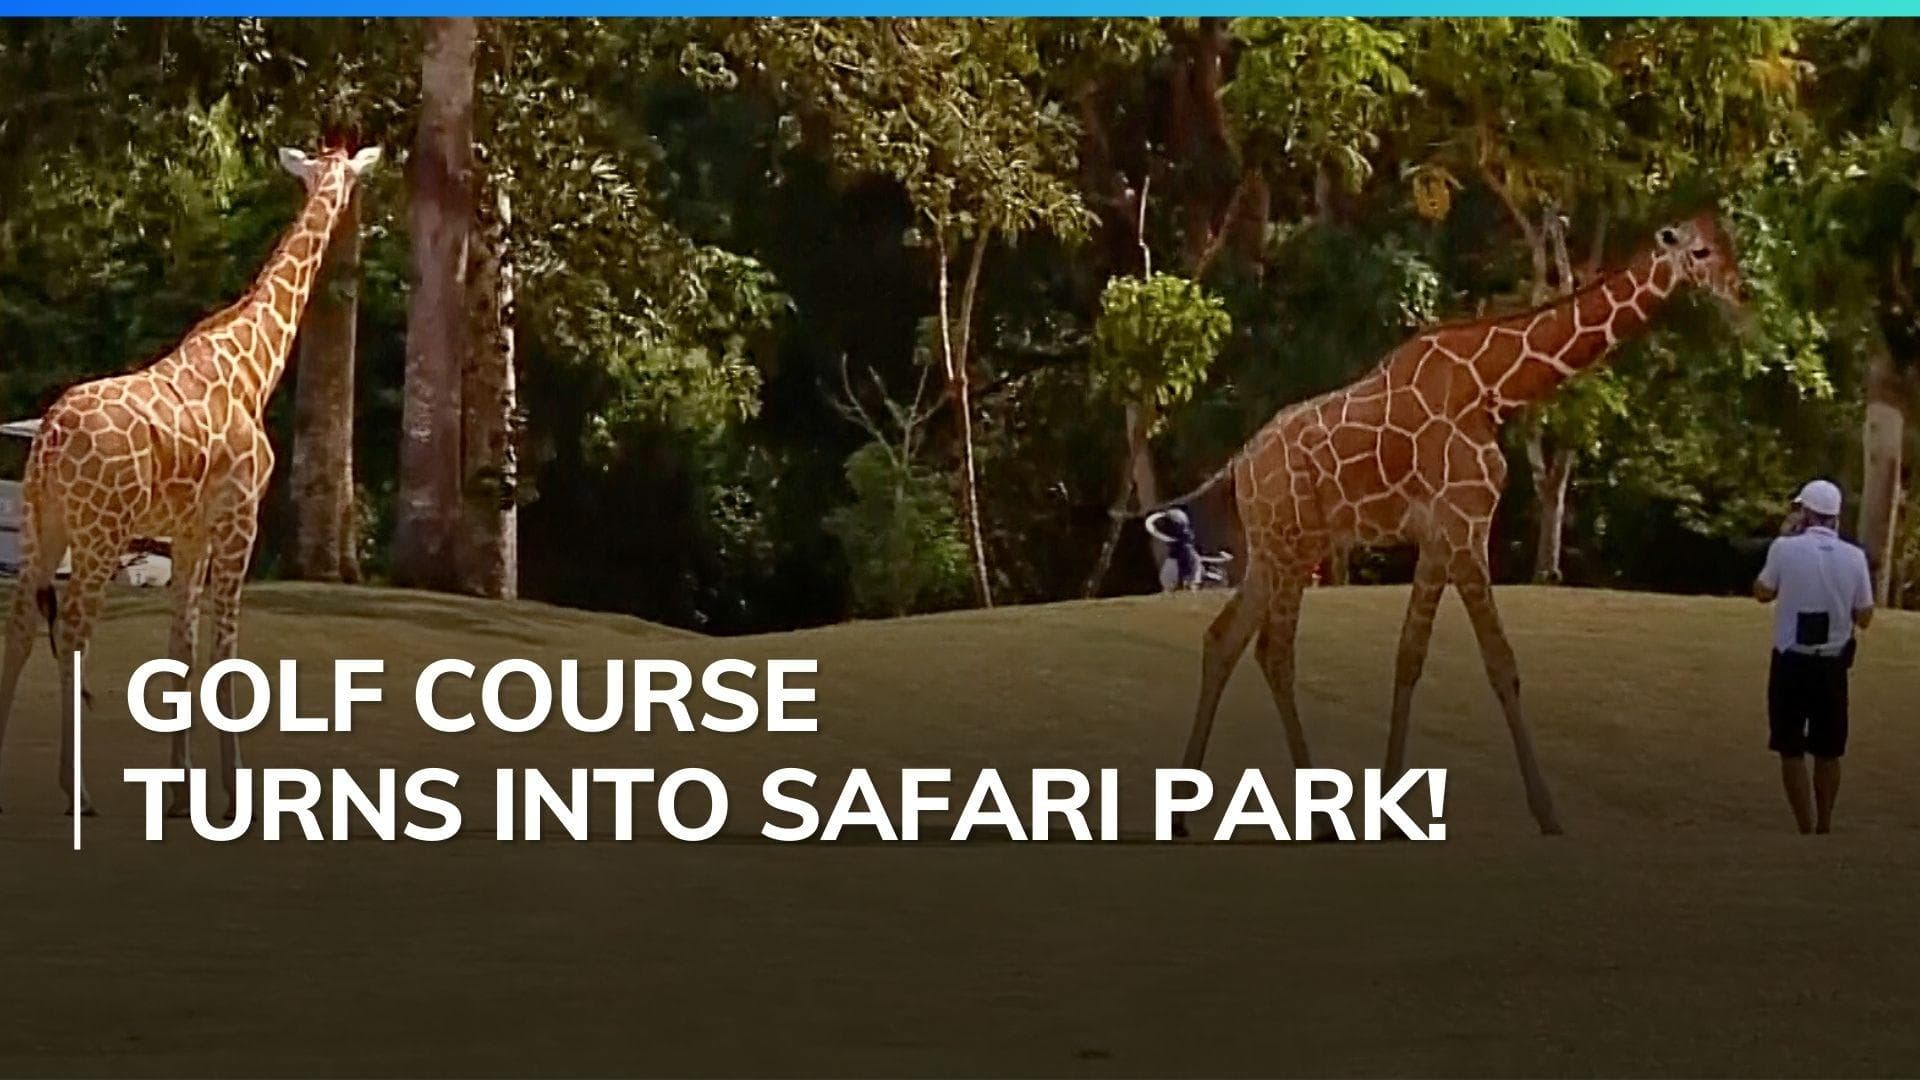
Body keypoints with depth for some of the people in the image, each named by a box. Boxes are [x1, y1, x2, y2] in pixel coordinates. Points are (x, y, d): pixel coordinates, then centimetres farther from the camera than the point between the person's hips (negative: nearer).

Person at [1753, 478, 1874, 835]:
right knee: (1828, 752, 15)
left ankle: (1807, 831, -3)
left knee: (1792, 751, 4)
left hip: (1792, 663, -3)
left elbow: (1763, 593, 8)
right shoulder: (1854, 557, -4)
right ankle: (1824, 829, 24)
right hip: (1832, 666, 3)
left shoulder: (1786, 548, -10)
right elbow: (1864, 617, 3)